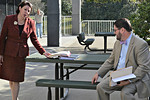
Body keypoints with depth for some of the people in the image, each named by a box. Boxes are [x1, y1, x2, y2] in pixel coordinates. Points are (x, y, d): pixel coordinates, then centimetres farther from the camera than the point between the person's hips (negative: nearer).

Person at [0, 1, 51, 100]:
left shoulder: (31, 23, 0)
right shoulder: (9, 19, -4)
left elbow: (34, 40, 7)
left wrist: (43, 52, -1)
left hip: (21, 54, 0)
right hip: (8, 53, 0)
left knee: (16, 79, -2)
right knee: (10, 77, 10)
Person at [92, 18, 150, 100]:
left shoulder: (141, 44, -13)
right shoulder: (117, 43, 13)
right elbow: (110, 61, 18)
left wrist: (129, 80, -25)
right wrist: (98, 73, 9)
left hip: (135, 78, -7)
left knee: (125, 93, -33)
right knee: (100, 87, -11)